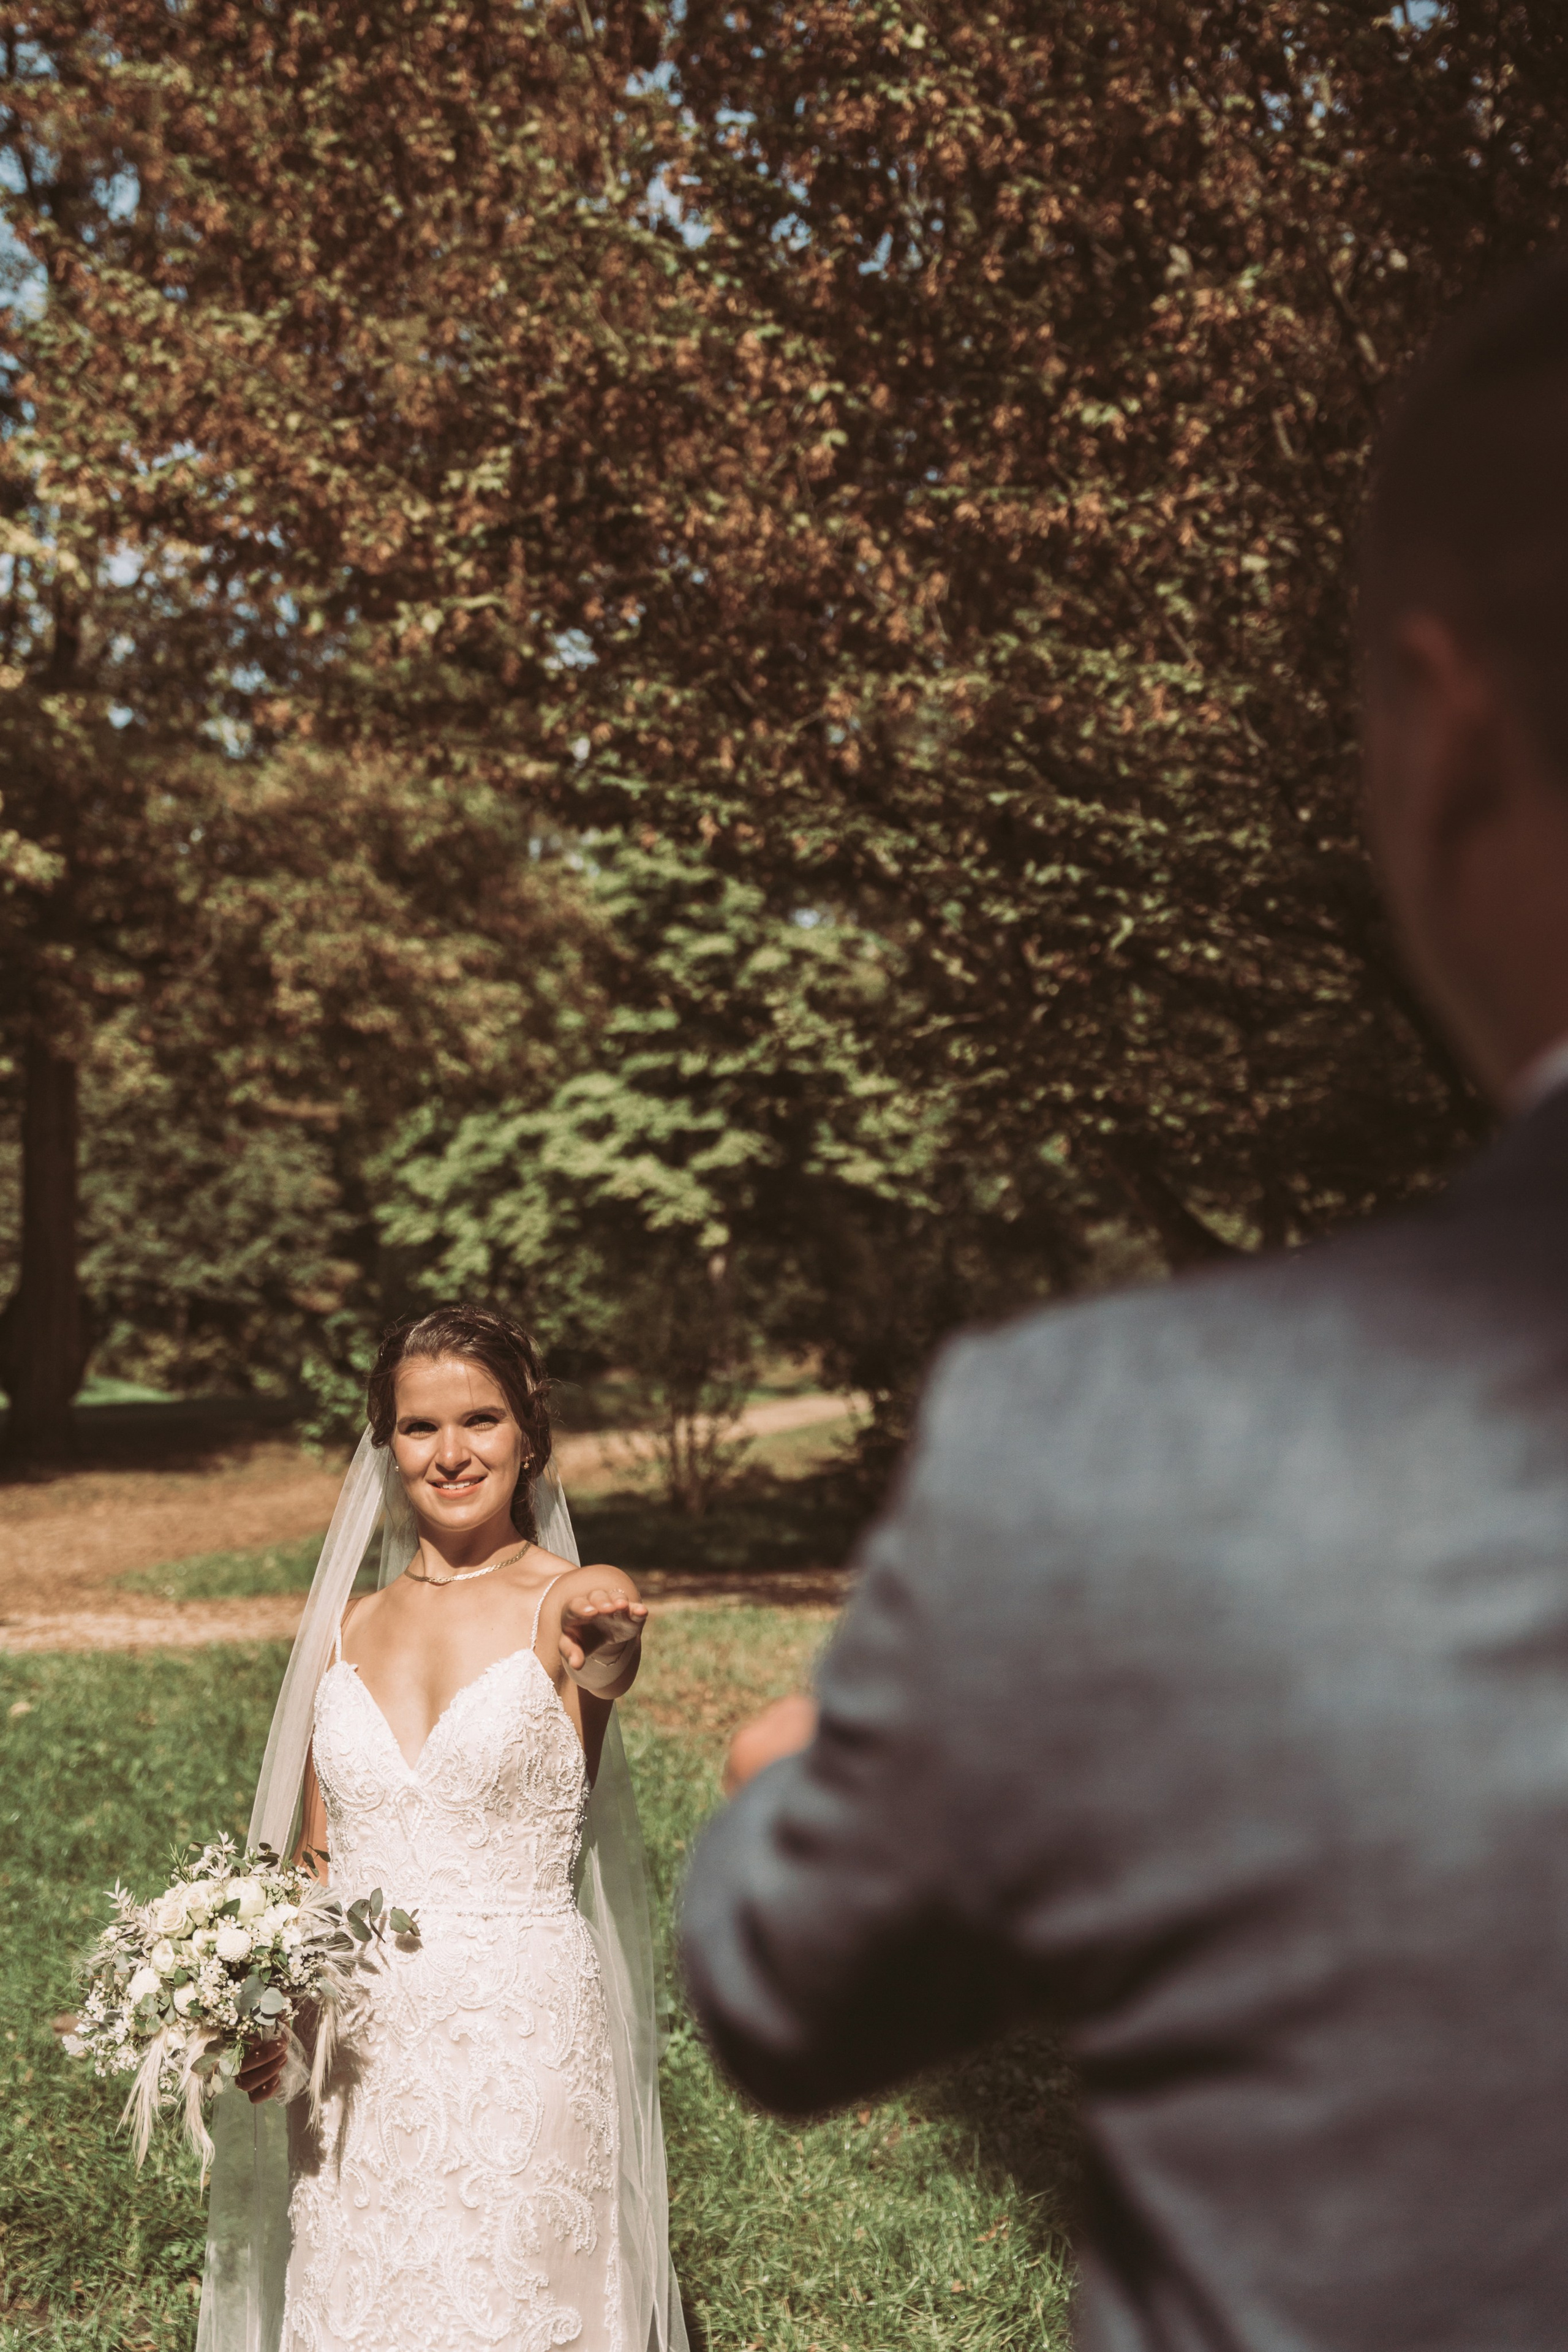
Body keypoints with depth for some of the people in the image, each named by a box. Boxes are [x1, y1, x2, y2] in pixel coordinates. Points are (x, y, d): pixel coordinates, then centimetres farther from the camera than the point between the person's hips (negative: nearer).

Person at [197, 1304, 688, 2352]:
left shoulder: (571, 1603, -6)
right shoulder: (350, 1627, 6)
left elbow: (608, 1651, -31)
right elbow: (313, 1858, 13)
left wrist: (604, 1640, -55)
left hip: (518, 2042, -4)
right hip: (354, 2057, 4)